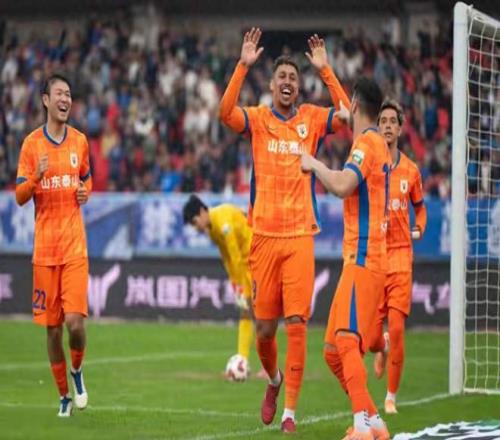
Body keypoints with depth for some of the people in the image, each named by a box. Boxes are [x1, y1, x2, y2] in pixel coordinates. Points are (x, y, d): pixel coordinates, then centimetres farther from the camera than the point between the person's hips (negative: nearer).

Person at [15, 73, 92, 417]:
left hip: (75, 246, 1)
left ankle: (77, 371, 16)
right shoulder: (32, 143, 0)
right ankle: (64, 394, 19)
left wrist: (86, 192, 1)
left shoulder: (80, 141, 7)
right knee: (52, 327, 3)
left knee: (75, 321, -13)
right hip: (44, 247, -1)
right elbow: (20, 197, 0)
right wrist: (36, 177, -21)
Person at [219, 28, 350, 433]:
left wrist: (325, 70, -12)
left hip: (299, 236, 0)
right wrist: (243, 65, -21)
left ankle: (290, 411, -3)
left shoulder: (312, 119, 7)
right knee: (264, 327, 5)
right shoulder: (258, 119, 5)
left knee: (296, 324, -8)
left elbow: (347, 116, -9)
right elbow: (225, 113, -15)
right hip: (264, 235, 1)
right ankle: (274, 380, 35)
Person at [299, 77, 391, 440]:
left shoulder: (366, 143, -10)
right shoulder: (378, 144, 19)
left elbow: (342, 186, -25)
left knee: (347, 341, -21)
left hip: (363, 260, -10)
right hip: (362, 258, 10)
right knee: (333, 349, 11)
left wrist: (314, 164, -10)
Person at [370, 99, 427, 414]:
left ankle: (392, 397, 5)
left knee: (397, 328, -8)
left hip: (401, 254, 1)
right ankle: (382, 349, 37)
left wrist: (419, 229, 8)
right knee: (371, 336, -2)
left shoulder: (411, 170, 7)